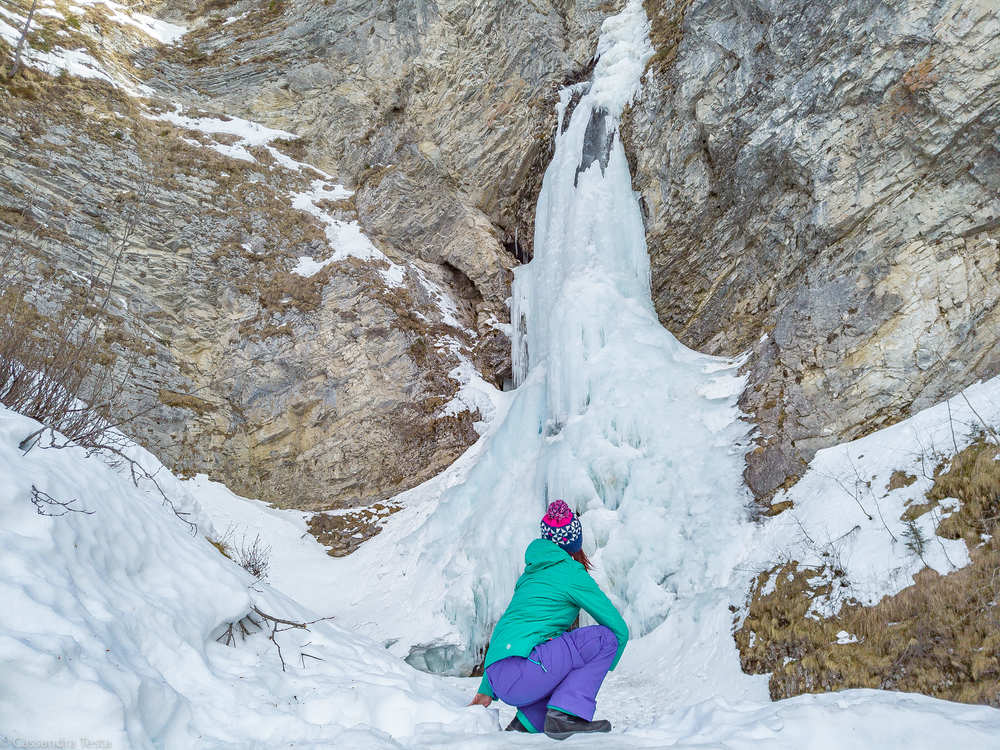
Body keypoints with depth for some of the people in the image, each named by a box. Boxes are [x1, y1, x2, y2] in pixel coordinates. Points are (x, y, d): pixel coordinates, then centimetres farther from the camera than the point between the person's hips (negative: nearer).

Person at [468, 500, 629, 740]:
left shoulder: (531, 573, 24)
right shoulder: (572, 574, 0)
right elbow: (619, 628, 4)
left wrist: (486, 691, 35)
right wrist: (601, 667, 24)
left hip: (497, 678, 8)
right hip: (520, 673, -8)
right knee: (606, 637, 1)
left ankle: (527, 722, 12)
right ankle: (565, 715, -9)